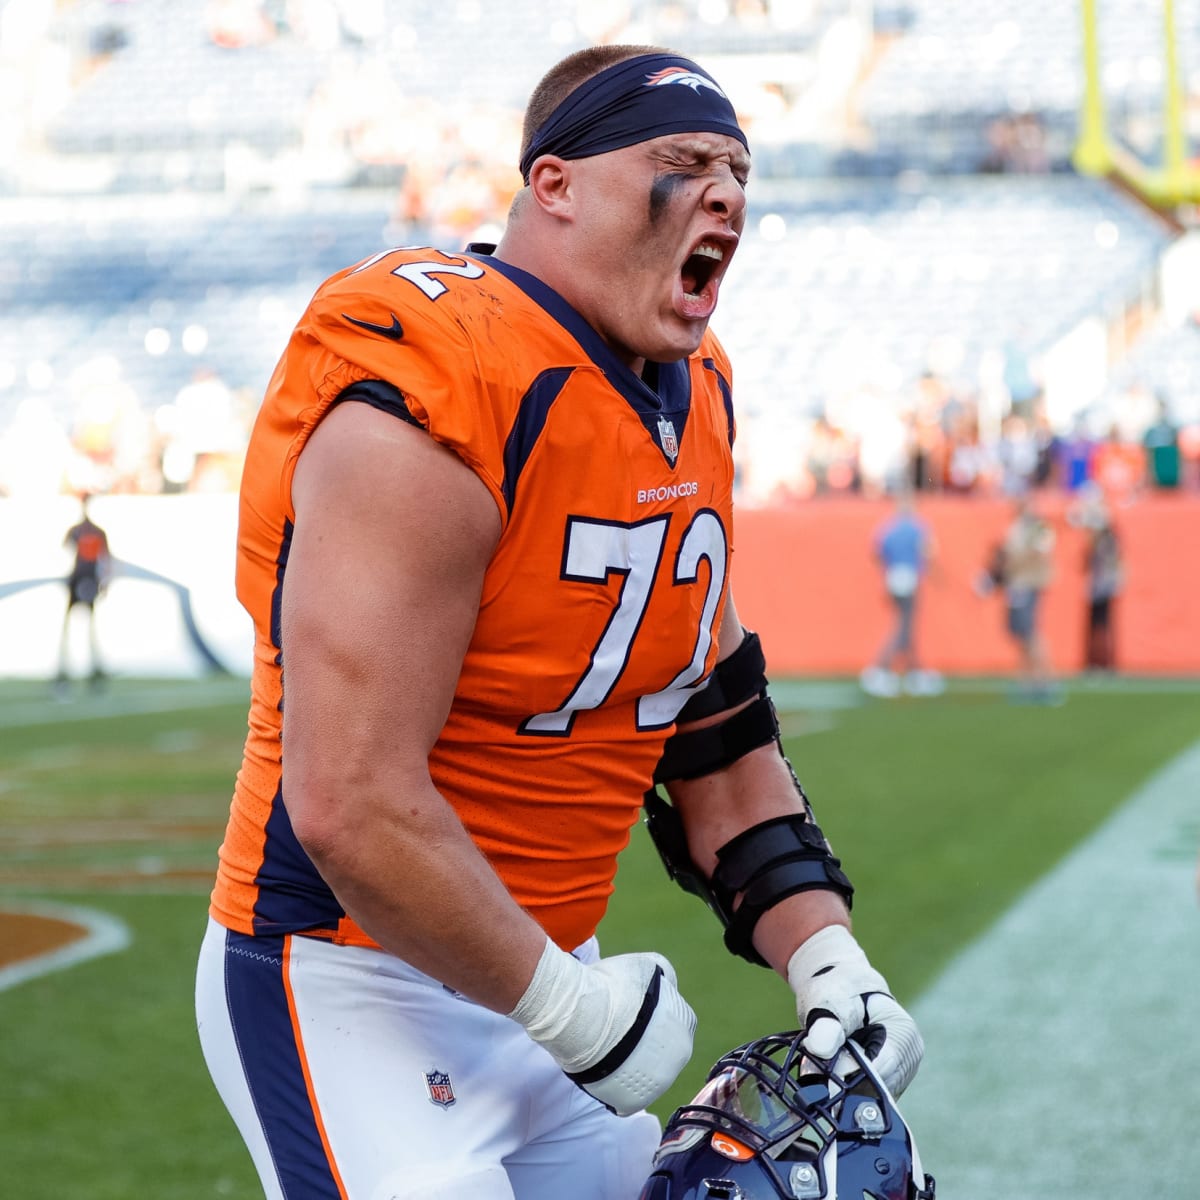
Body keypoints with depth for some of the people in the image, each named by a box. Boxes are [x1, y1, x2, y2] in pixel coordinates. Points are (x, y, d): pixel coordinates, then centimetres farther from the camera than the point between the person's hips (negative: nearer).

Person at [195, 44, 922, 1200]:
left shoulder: (691, 407, 6)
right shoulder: (425, 406, -23)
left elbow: (713, 729, 14)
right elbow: (350, 809, -27)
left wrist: (824, 957, 3)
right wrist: (576, 1008, -18)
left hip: (543, 965, 9)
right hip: (352, 977, -9)